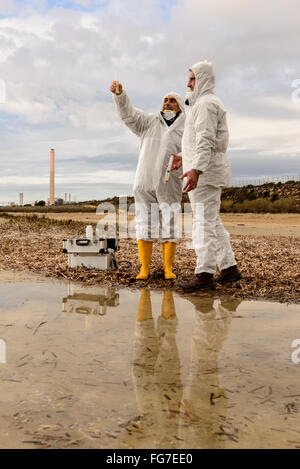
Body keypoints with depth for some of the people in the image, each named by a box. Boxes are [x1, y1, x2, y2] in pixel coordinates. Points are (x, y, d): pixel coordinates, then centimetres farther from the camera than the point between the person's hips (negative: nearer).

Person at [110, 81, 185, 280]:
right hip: (144, 184, 1)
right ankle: (145, 269, 8)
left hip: (169, 186, -1)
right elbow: (129, 114, 0)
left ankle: (168, 269, 7)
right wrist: (119, 93, -18)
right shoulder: (149, 121, 14)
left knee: (169, 227, -2)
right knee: (145, 226, 1)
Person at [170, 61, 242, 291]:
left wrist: (196, 169, -32)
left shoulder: (206, 103, -10)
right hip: (205, 171, 11)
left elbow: (206, 140, -23)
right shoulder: (204, 103, 23)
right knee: (212, 222, 11)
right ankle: (229, 267, 15)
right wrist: (184, 158, 28)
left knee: (204, 221, -11)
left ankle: (205, 273, -9)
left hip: (205, 170, -11)